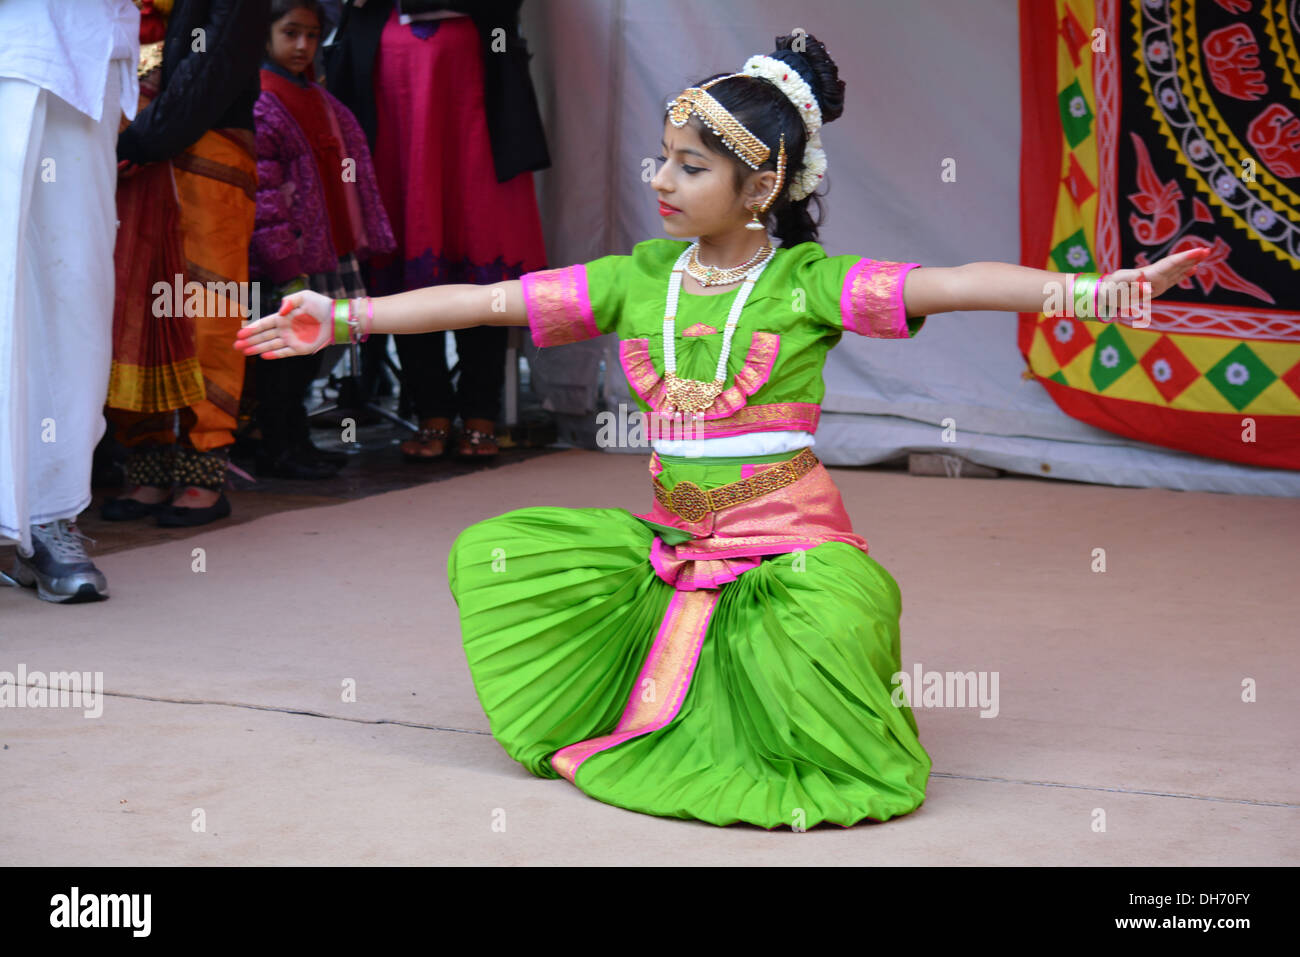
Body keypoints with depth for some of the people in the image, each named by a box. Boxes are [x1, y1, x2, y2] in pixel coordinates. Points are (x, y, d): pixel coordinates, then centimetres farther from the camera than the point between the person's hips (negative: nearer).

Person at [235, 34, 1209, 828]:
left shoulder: (809, 282, -8)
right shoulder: (635, 279, 4)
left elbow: (952, 284, -21)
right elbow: (487, 302, 3)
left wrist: (1091, 289, -34)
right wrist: (341, 317, 1)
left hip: (789, 543, -5)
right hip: (670, 541, 5)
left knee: (826, 634, -37)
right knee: (494, 554, -4)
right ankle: (623, 722, 9)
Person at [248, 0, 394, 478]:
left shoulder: (324, 105, 18)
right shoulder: (256, 106, -10)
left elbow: (351, 179, 23)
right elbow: (260, 192, -16)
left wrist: (365, 242, 18)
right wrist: (285, 264, -20)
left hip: (329, 255, 9)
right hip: (284, 264, -9)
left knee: (311, 347, 13)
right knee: (283, 348, -3)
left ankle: (295, 437, 23)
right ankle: (277, 448, 4)